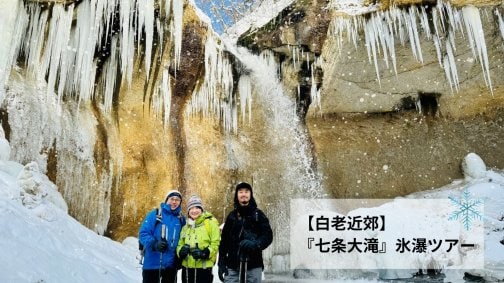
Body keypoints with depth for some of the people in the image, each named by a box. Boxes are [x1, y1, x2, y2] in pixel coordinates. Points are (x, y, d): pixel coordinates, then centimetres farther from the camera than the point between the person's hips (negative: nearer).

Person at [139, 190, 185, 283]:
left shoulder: (181, 219, 8)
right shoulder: (154, 214, -5)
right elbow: (143, 234, -9)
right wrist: (154, 244, -25)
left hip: (171, 264, 4)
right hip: (152, 263, -4)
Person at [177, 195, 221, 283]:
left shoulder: (210, 223, -4)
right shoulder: (186, 227, 16)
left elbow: (216, 243, -9)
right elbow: (180, 244, 18)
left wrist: (204, 253, -24)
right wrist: (181, 250, -5)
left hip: (203, 267, -6)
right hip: (187, 267, 6)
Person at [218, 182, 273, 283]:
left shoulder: (258, 214, 3)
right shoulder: (232, 216, 9)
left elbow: (268, 235, -3)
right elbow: (224, 241, 10)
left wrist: (255, 244, -22)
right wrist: (221, 263, 4)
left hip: (253, 265, -1)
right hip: (233, 265, 2)